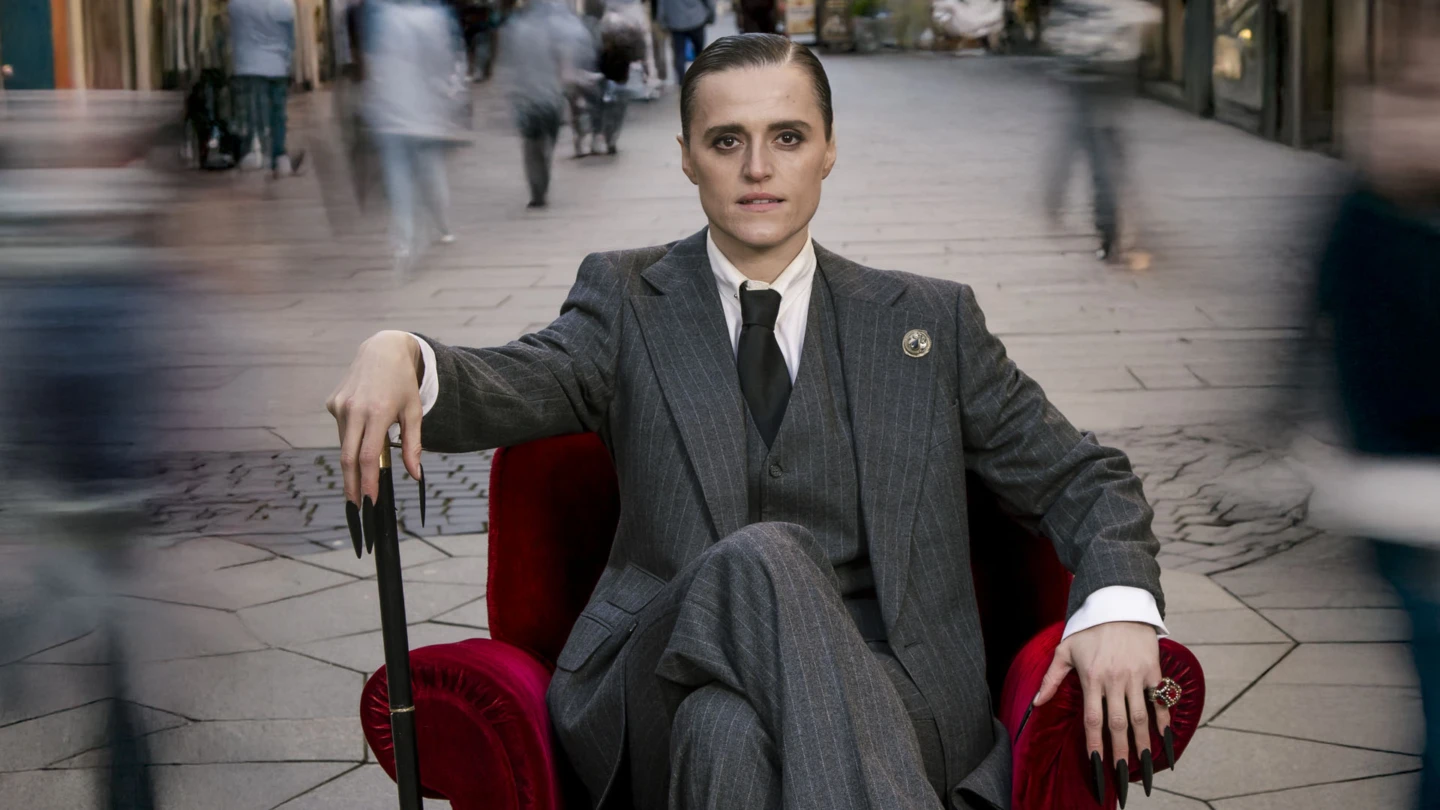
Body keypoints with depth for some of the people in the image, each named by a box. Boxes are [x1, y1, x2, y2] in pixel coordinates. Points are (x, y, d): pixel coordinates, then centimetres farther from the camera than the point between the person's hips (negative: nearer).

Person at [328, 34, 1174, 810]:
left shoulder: (929, 321, 16)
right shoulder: (628, 298, 14)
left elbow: (1084, 479, 16)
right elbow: (510, 388, -6)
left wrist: (1119, 606, -6)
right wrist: (400, 355, -31)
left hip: (881, 693, 0)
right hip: (674, 677, 1)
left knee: (739, 731, -37)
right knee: (761, 557, -35)